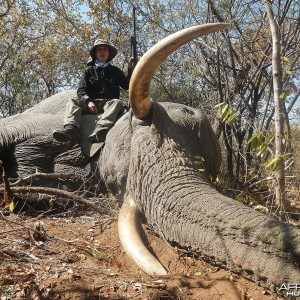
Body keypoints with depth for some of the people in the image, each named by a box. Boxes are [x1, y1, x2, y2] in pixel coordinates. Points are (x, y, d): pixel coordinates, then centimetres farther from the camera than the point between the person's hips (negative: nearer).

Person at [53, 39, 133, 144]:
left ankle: (100, 131, -60)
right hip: (91, 103, 1)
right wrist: (89, 101, -16)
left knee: (117, 103, -34)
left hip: (109, 103, -1)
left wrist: (130, 69, 2)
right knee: (73, 101, -24)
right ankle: (70, 129, -53)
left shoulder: (115, 71, 21)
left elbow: (126, 86, 13)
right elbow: (81, 90, 5)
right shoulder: (89, 70, 17)